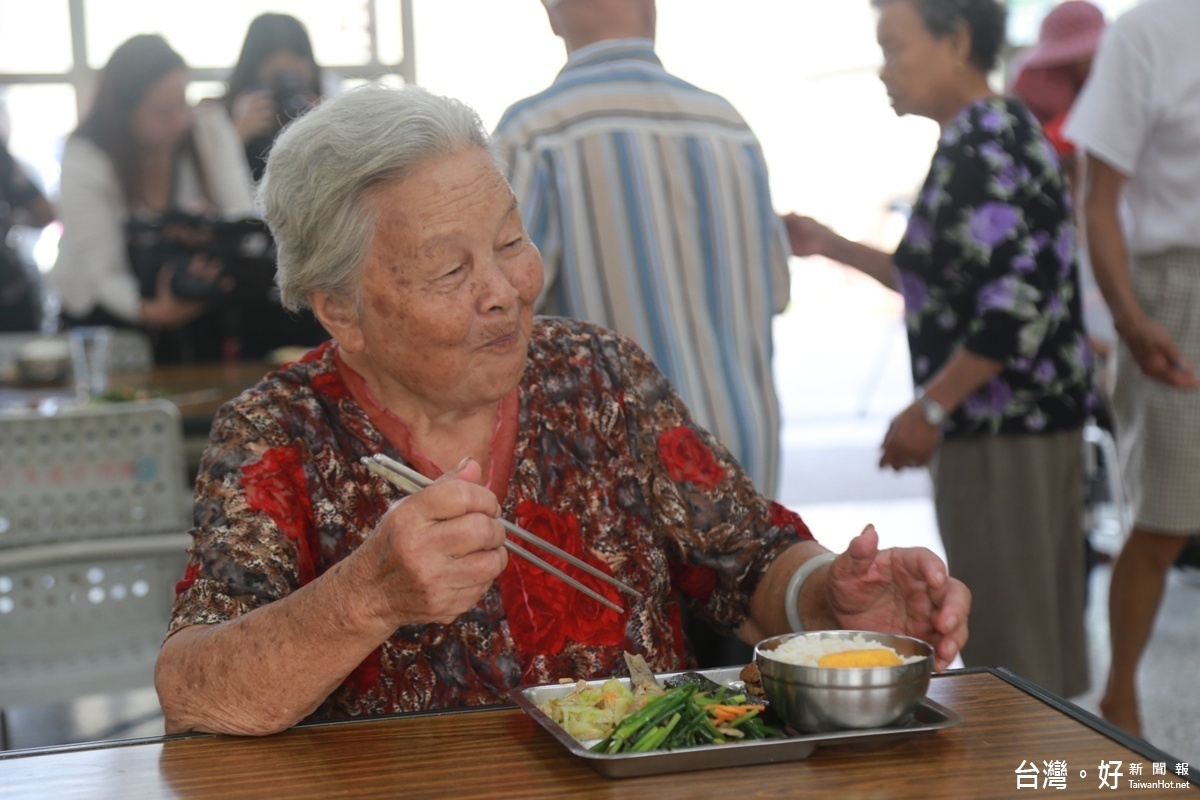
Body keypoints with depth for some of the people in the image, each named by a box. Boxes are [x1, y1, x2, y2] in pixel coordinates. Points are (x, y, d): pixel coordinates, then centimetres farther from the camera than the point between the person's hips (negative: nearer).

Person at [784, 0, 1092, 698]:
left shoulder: (981, 149, -16)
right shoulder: (1002, 133, 15)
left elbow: (1017, 303, -25)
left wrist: (929, 408, -19)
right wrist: (833, 246, 20)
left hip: (1002, 430, -10)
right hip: (1043, 414, 10)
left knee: (1005, 634, -1)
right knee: (1045, 624, 16)